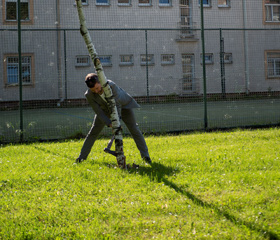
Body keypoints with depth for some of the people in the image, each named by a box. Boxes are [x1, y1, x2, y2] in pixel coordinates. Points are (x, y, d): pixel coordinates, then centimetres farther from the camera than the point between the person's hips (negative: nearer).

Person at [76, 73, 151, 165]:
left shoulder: (111, 85, -40)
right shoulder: (89, 95, -29)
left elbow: (117, 104, -31)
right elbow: (99, 112, -23)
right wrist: (109, 124, -34)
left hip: (122, 105, -2)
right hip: (105, 108, 2)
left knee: (134, 129, -8)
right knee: (94, 131, 1)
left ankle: (145, 155, -3)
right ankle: (82, 156, 13)